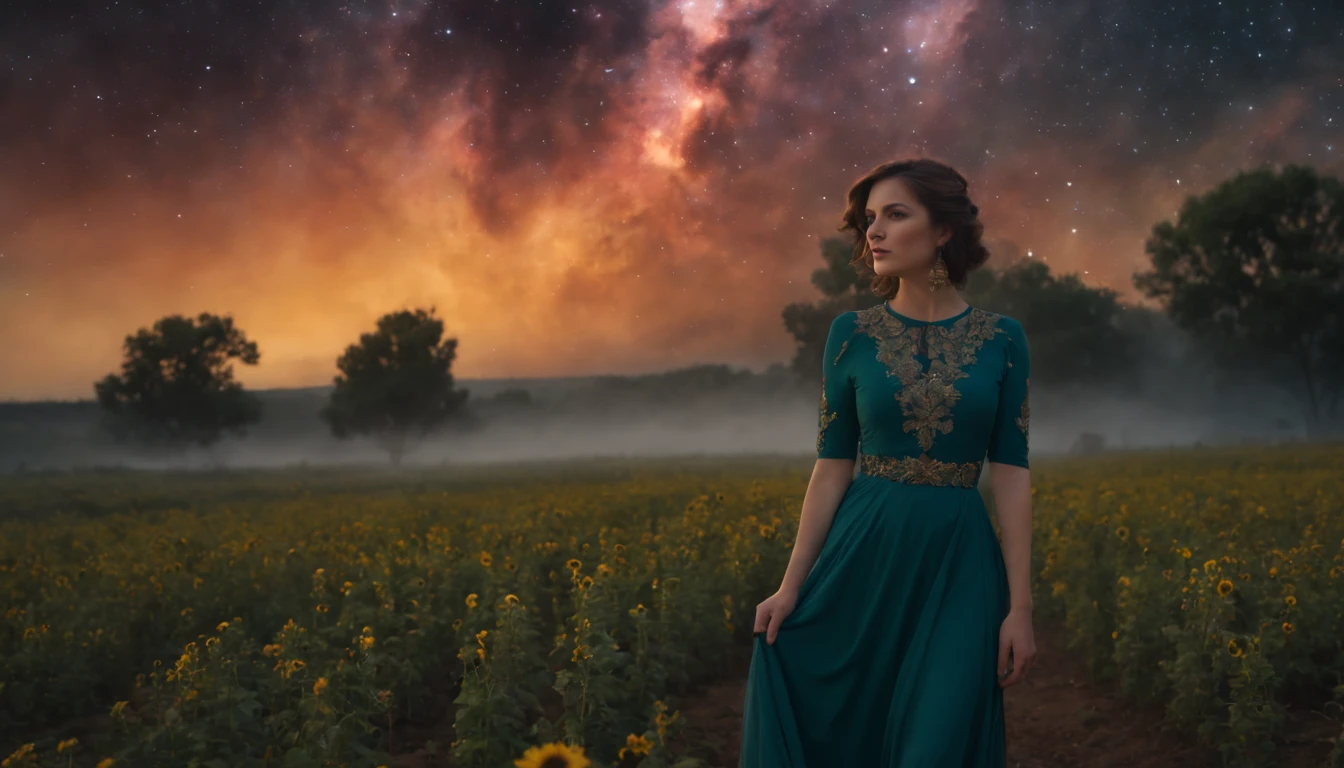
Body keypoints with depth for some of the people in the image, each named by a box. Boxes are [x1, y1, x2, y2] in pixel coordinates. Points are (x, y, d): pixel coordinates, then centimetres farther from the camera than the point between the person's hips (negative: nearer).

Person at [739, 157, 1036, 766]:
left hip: (959, 563, -1)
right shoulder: (851, 333, 1)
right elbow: (832, 466, 2)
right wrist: (791, 586, -2)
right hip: (864, 556, 1)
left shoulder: (1002, 339, 0)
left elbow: (1011, 474, -1)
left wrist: (1020, 606, -5)